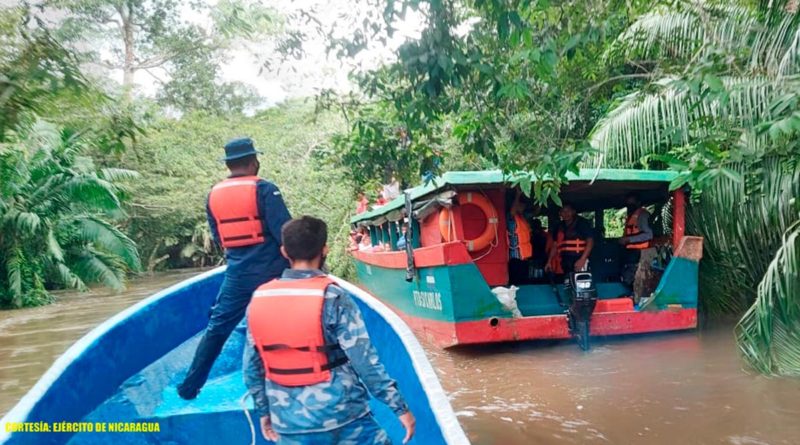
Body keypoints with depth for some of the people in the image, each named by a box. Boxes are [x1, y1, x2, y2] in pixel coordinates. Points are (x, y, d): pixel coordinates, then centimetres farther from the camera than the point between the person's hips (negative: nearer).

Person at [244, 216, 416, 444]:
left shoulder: (259, 298, -2)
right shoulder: (333, 298, -15)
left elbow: (251, 367, 4)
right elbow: (365, 360, -16)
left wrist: (263, 410, 16)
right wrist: (399, 407, -9)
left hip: (289, 424, 4)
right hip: (342, 417, -4)